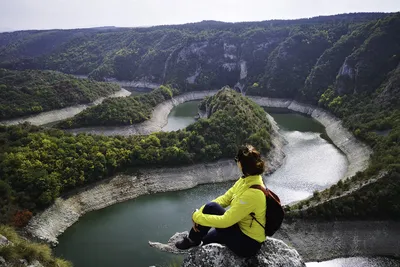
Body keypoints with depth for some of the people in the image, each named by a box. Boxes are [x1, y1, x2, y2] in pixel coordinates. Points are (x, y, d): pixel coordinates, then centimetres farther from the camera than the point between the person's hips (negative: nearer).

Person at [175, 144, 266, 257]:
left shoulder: (253, 193, -32)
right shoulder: (246, 180, -4)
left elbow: (225, 221, -28)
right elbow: (225, 198, 2)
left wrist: (197, 217, -16)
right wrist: (200, 212, -10)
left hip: (248, 243, -9)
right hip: (243, 230, 9)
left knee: (211, 208, -16)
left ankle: (193, 240, 8)